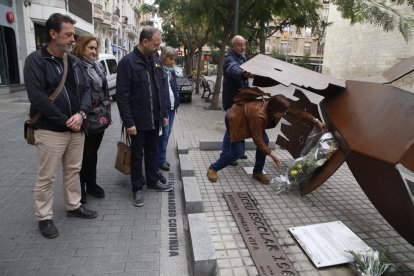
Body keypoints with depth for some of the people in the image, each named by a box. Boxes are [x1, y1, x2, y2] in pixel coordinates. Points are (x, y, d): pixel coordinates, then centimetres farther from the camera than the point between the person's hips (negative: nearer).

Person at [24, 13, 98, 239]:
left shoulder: (74, 61, 9)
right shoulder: (35, 61, -9)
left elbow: (85, 89, 7)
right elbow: (38, 98, -17)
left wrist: (81, 114, -11)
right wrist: (66, 121, -16)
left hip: (76, 128, 6)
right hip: (50, 130, -6)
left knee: (73, 170, 17)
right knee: (46, 177, 5)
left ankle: (74, 206, 34)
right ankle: (44, 218, 22)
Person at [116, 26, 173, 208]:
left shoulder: (156, 61, 8)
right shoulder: (127, 62, -12)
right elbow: (122, 96, -15)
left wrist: (164, 114, 11)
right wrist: (128, 122, -17)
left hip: (155, 118, 6)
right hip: (138, 120, -6)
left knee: (153, 151, 17)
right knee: (137, 154, 8)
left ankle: (153, 181, 33)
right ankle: (137, 188, 22)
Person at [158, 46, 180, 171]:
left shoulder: (171, 71, 15)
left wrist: (177, 102, 11)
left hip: (172, 106, 7)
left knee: (167, 133, 11)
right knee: (164, 133, -5)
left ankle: (162, 157, 22)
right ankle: (161, 160, 7)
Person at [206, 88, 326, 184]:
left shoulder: (274, 106, -19)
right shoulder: (259, 115, -40)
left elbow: (297, 112, -8)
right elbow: (257, 139, -30)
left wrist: (316, 121, -11)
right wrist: (272, 155, -25)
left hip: (246, 118, 8)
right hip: (235, 118, -8)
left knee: (265, 140, -8)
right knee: (238, 151, -14)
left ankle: (257, 172, 6)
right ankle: (213, 168, 5)